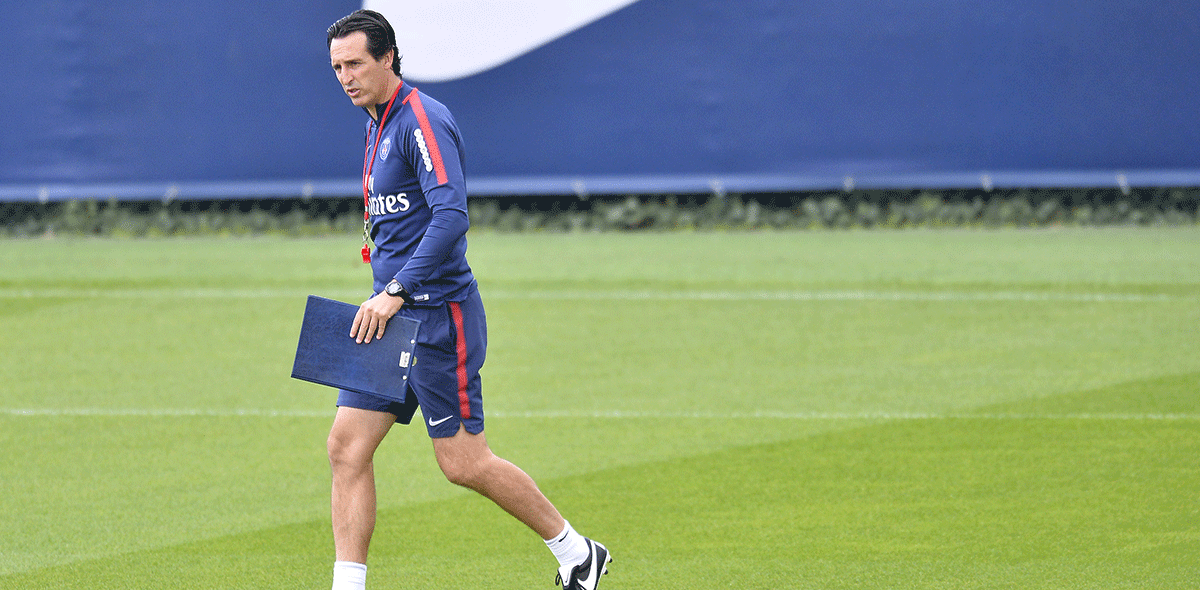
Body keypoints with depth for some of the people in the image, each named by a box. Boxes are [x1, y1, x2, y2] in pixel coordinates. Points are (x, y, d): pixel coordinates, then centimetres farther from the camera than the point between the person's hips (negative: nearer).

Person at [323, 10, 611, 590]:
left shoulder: (421, 119, -14)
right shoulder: (377, 124, 16)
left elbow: (451, 216, -26)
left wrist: (396, 292, -29)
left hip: (437, 316, -9)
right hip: (390, 315, 9)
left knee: (464, 464, -3)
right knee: (347, 446, -1)